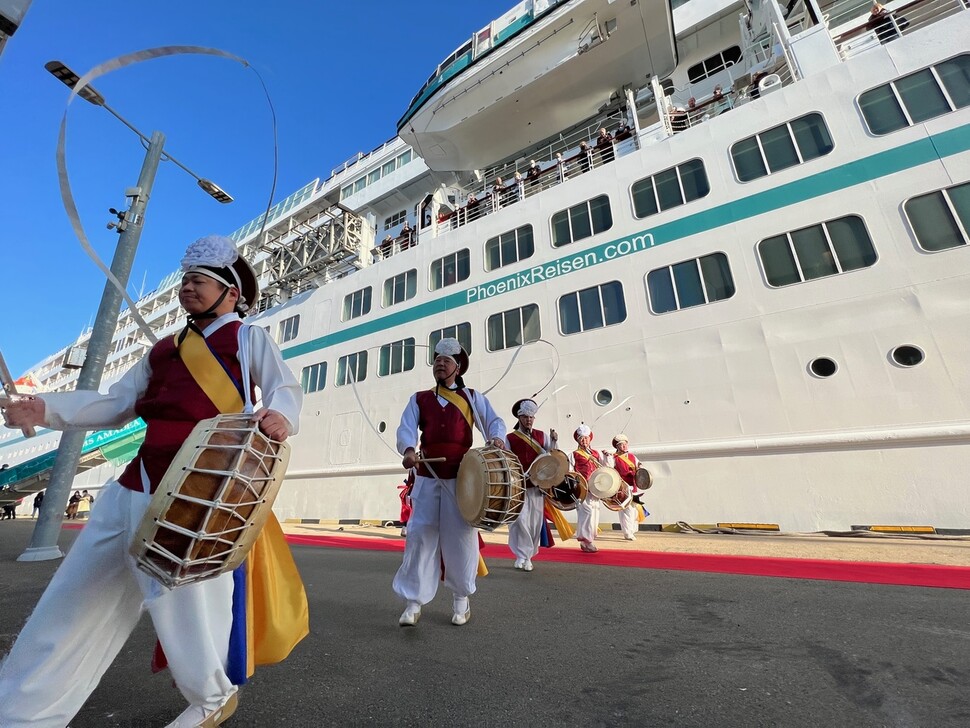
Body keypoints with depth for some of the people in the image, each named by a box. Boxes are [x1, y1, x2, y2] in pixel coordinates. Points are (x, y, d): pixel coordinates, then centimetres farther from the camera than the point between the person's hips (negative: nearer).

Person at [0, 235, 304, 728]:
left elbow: (286, 386, -12)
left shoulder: (249, 338, 3)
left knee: (188, 600, 5)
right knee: (75, 597, 13)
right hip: (136, 485, 7)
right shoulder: (164, 349, 22)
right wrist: (47, 409, 3)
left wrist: (280, 416, -33)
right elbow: (117, 404, 20)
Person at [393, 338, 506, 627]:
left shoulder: (473, 397, 10)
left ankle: (461, 598, 26)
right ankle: (414, 602, 14)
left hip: (461, 477, -1)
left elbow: (494, 421, 5)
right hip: (427, 478, 1)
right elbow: (406, 429, -3)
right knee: (420, 536, 1)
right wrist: (408, 450, -24)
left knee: (461, 538, 6)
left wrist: (497, 437, -18)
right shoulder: (419, 399, 11)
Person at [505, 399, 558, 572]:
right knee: (521, 520, -6)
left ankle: (527, 555, 22)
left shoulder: (541, 436, 7)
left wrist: (554, 441, -14)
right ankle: (522, 556, 6)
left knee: (535, 521, 7)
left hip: (537, 485, 3)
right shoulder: (510, 438, 0)